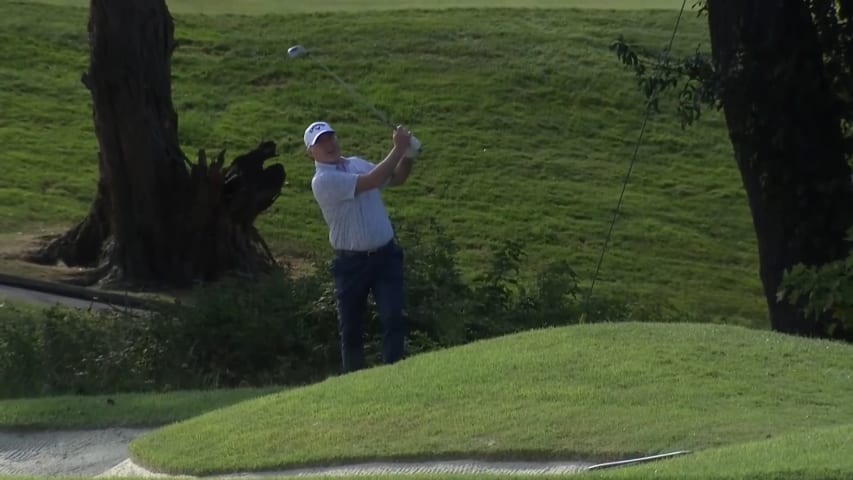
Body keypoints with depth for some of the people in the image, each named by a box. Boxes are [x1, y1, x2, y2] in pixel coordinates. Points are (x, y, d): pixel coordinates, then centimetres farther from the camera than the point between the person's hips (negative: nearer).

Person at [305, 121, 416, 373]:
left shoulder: (357, 163, 10)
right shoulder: (322, 181, -13)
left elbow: (397, 178, 16)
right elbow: (370, 182, -23)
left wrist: (408, 155, -5)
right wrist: (398, 149, -22)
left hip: (386, 255, 4)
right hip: (352, 262, -4)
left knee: (393, 318, -9)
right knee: (351, 327, 6)